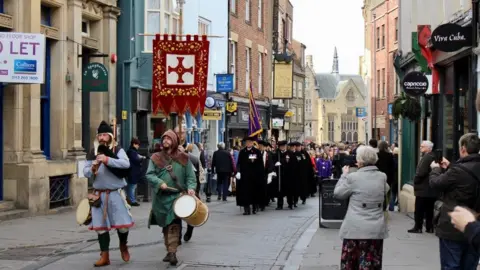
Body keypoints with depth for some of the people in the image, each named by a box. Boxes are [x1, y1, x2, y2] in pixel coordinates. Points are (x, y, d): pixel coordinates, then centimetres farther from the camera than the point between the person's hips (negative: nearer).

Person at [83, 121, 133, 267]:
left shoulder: (118, 150, -5)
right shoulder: (93, 153, 6)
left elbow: (126, 164, -24)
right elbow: (85, 171, 7)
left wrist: (107, 160, -31)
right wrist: (92, 169, -16)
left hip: (116, 193, -3)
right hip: (99, 194, 3)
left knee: (122, 224, 2)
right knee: (101, 225, 5)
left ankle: (123, 245, 31)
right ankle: (104, 256, 12)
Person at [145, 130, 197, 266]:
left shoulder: (183, 158, 4)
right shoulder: (156, 157, 6)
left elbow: (190, 176, 3)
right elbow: (149, 174, 0)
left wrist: (191, 187, -14)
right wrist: (159, 183, -17)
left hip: (177, 195, -3)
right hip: (161, 197, 3)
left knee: (174, 224, -13)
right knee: (165, 224, 10)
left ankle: (172, 252, -16)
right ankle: (169, 251, 21)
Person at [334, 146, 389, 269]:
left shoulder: (353, 177, -11)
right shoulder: (382, 177, 2)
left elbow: (338, 193, 1)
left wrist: (344, 175, 13)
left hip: (356, 229, -4)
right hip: (376, 229, 4)